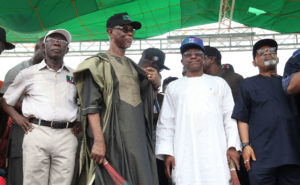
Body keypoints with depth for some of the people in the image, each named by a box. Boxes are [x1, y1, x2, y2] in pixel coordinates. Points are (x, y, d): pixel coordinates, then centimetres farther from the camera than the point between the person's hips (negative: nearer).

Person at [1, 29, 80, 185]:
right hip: (37, 133, -1)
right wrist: (17, 117, 1)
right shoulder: (28, 73, 13)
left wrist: (79, 122, 8)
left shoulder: (75, 76, 17)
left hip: (66, 136, 2)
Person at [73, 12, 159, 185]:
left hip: (138, 136, 7)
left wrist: (155, 80, 5)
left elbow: (154, 87, 30)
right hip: (113, 138, -6)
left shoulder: (131, 65, 18)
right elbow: (91, 105, -11)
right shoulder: (99, 63, -1)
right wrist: (98, 141, -23)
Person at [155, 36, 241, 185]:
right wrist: (167, 152, 1)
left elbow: (230, 117, 10)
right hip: (184, 154, 0)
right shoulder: (173, 87, 15)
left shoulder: (219, 83, 15)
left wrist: (232, 146, -1)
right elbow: (166, 122, 11)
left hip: (215, 152, 0)